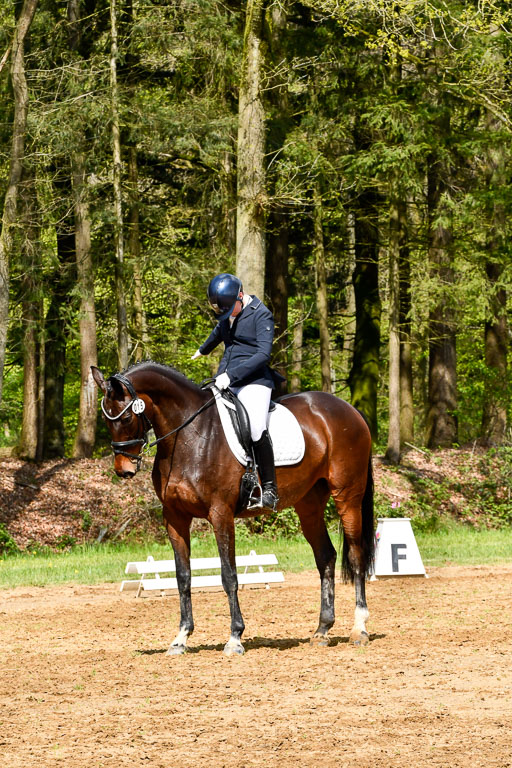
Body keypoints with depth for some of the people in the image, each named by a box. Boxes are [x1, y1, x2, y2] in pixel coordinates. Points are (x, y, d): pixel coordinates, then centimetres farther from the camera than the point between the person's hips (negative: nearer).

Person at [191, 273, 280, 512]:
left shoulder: (261, 315, -8)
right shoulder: (227, 315, 15)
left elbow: (263, 354, -17)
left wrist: (231, 374, -24)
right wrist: (203, 350, 58)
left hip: (253, 381, -8)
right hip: (225, 382, 8)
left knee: (255, 427, -28)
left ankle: (270, 488, -19)